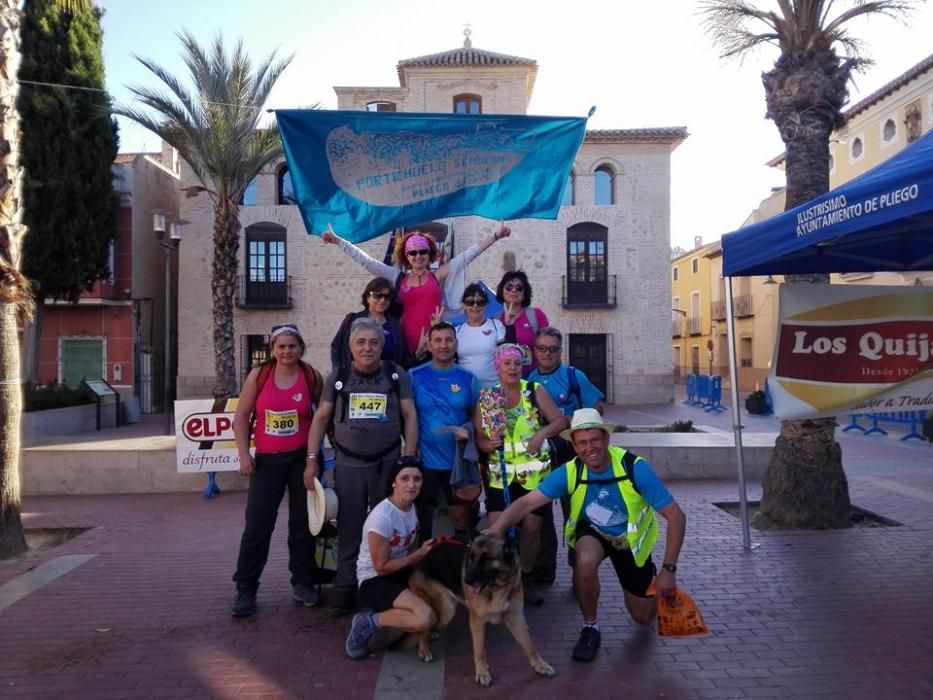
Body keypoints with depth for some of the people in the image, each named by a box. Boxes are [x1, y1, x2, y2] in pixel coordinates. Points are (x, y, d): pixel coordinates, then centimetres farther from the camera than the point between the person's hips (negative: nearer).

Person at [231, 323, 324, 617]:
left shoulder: (312, 376, -3)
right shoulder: (258, 375, -4)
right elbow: (241, 416, 2)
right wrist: (243, 453, -5)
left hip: (302, 459, 0)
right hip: (267, 460, 0)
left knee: (303, 523, 10)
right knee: (257, 526, 2)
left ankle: (303, 583, 25)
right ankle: (245, 589, 14)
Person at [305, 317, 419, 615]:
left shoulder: (397, 375, 2)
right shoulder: (338, 377, 3)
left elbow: (410, 416, 1)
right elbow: (321, 418, 6)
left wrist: (408, 459, -6)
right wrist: (312, 459, 0)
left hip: (389, 463, 0)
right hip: (348, 464, 0)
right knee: (349, 531, 6)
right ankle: (345, 590, 17)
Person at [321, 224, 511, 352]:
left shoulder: (439, 276, 6)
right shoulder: (398, 277, 9)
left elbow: (469, 253, 7)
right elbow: (366, 261, 10)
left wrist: (495, 236, 10)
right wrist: (338, 241, 10)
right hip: (408, 344, 1)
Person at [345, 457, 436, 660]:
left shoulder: (412, 508, 0)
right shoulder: (382, 517, -25)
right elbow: (382, 567, -20)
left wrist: (428, 552, -10)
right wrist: (419, 555, -16)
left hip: (401, 573, 8)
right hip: (374, 581, -8)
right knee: (426, 618, -27)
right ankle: (368, 623, -6)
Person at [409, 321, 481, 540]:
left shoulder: (468, 378, 0)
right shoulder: (415, 376, -4)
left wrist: (467, 431, -13)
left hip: (458, 462, 1)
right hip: (424, 461, -1)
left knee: (462, 522, 13)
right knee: (422, 523, 15)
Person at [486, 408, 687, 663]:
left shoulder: (635, 468, -31)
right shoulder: (570, 472, -24)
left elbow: (676, 516, -27)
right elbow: (527, 502, -27)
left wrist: (668, 570, -29)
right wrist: (492, 532, -42)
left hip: (631, 540, 0)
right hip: (593, 532, 1)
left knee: (644, 617, 5)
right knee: (586, 560, -35)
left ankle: (648, 576, 38)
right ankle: (590, 627, -9)